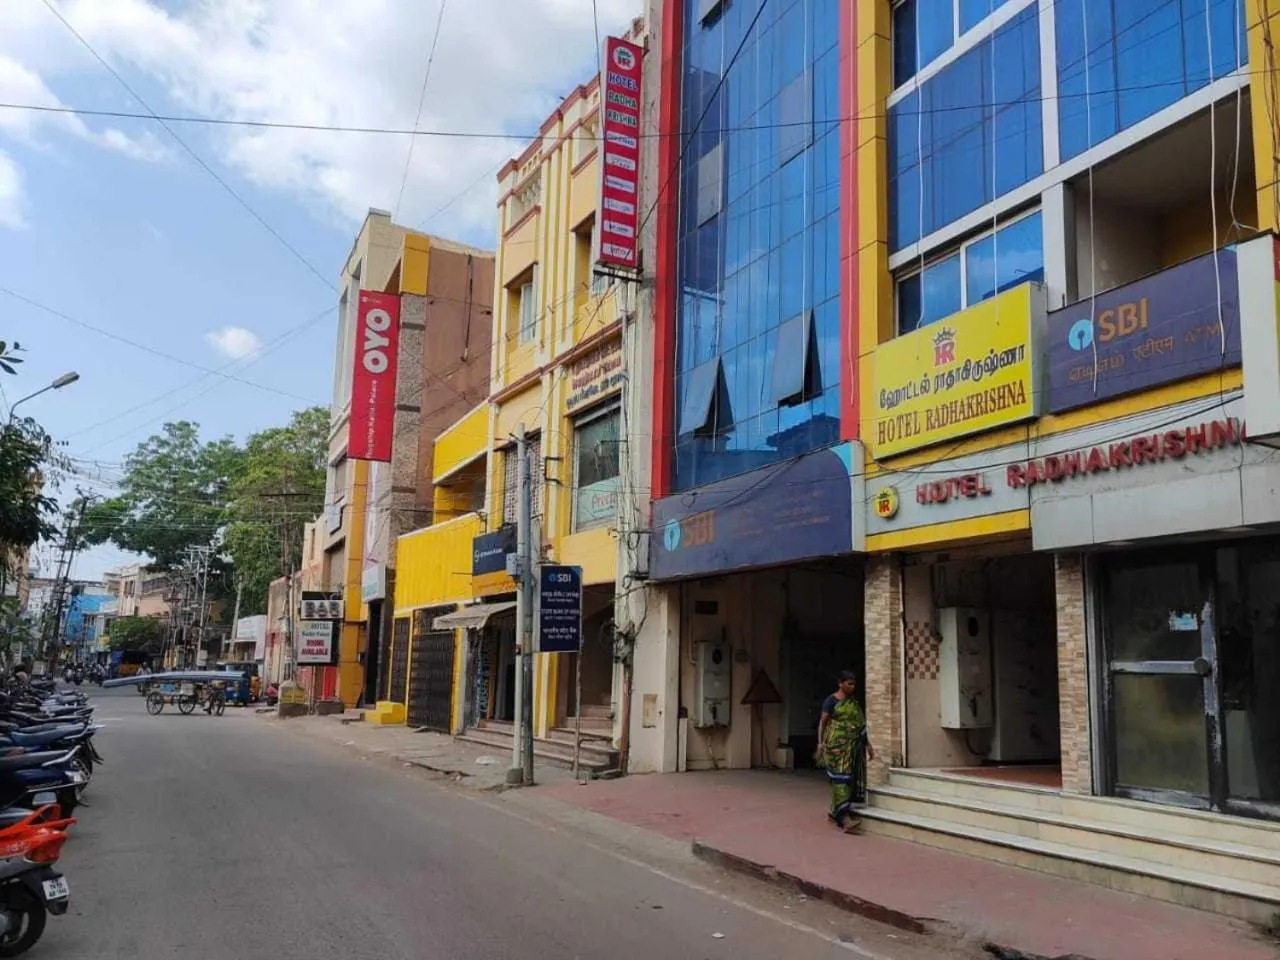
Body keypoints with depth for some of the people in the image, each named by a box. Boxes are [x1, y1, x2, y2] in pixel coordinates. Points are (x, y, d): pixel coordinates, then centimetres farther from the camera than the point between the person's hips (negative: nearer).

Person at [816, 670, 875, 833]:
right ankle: (844, 817, -18)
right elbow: (823, 722, -6)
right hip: (838, 745, -7)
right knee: (841, 777, -12)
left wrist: (868, 744, 17)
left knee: (852, 778, 6)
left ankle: (835, 812, 18)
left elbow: (861, 725, 20)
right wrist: (820, 743, -17)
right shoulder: (831, 701, -2)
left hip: (854, 746, 7)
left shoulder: (854, 702, 16)